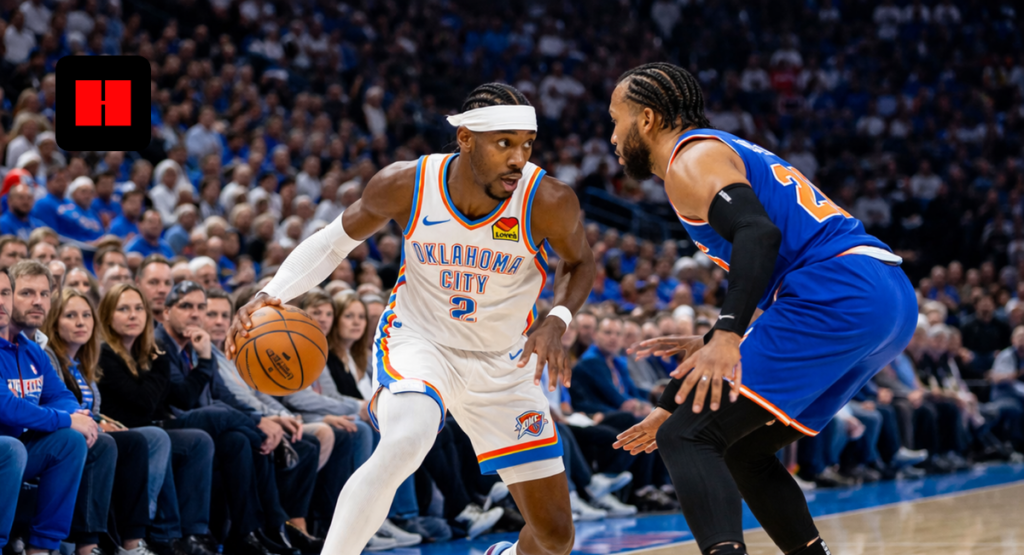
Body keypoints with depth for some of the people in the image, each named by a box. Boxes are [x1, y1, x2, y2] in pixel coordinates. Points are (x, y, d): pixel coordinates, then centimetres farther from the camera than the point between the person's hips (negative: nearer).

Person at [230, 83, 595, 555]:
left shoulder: (548, 201, -22)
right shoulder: (406, 185, -20)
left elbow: (580, 263, 0)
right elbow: (337, 238, -1)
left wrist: (556, 323, -20)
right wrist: (272, 294, -16)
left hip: (504, 365, 2)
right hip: (417, 341, -2)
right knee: (404, 444, -38)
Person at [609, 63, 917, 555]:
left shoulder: (690, 161, -1)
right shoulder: (729, 153, 30)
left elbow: (759, 233, -19)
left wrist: (727, 335, -28)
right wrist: (716, 344, 34)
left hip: (838, 298, -10)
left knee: (685, 438, -13)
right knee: (742, 449, 22)